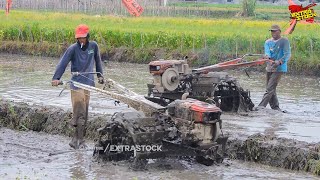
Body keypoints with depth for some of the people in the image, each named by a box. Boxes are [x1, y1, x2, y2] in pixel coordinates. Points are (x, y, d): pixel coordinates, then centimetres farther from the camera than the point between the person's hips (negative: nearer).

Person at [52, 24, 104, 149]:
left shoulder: (93, 46, 5)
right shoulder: (73, 48, -8)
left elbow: (97, 60, 21)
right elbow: (63, 63, -18)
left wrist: (100, 75, 19)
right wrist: (56, 78, -30)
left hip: (88, 84, 5)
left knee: (84, 114, 6)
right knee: (80, 113, -11)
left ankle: (76, 140, 13)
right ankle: (80, 141, -7)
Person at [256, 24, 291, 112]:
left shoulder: (284, 41, -5)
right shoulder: (268, 42, 11)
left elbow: (287, 54, -14)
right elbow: (267, 52, -6)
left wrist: (279, 61, -31)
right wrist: (267, 56, -32)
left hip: (279, 68, -7)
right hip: (270, 68, 7)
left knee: (270, 88, -13)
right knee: (271, 89, 11)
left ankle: (262, 105, -16)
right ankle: (275, 107, 21)